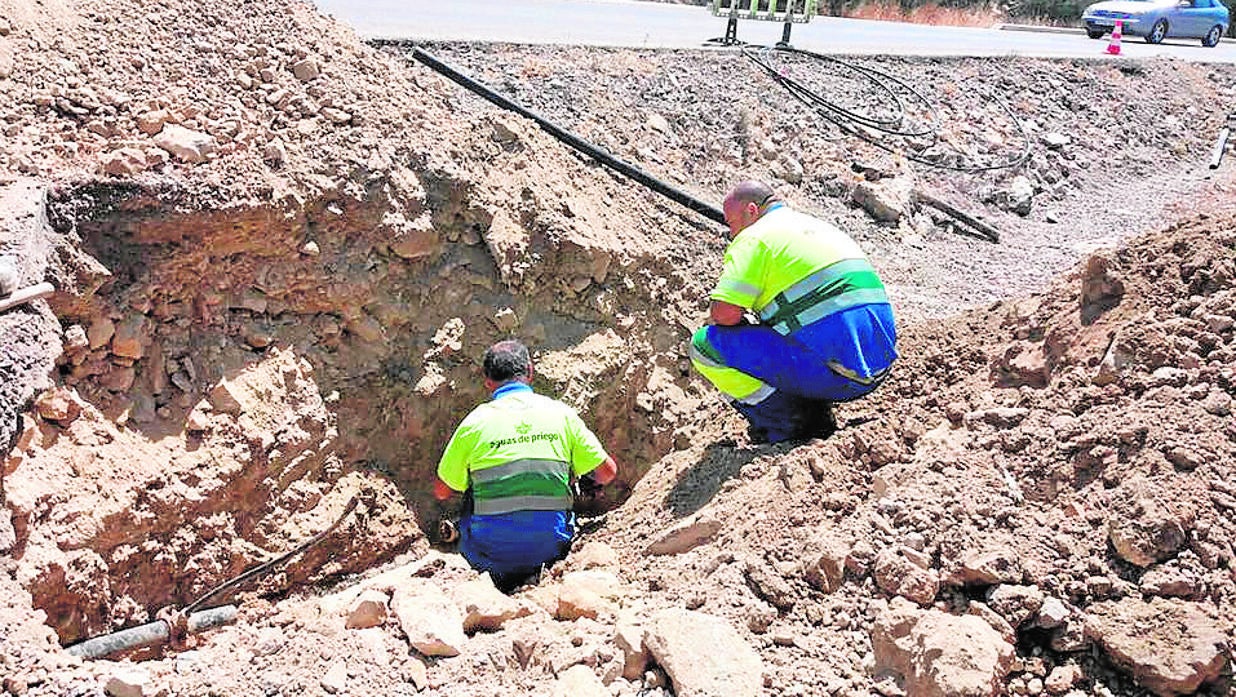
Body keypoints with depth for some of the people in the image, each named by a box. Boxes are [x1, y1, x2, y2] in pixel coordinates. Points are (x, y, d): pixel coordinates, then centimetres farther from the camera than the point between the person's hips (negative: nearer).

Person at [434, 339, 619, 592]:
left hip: (492, 555, -1)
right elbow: (607, 472, 11)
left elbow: (441, 492, 8)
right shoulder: (561, 413, 4)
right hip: (551, 549, 1)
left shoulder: (475, 422, -1)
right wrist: (590, 485, 33)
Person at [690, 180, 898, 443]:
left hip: (827, 371, -9)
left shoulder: (754, 237, -1)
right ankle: (816, 413, 15)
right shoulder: (821, 227, 26)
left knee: (706, 344, -1)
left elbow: (724, 313, -12)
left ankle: (781, 427, -1)